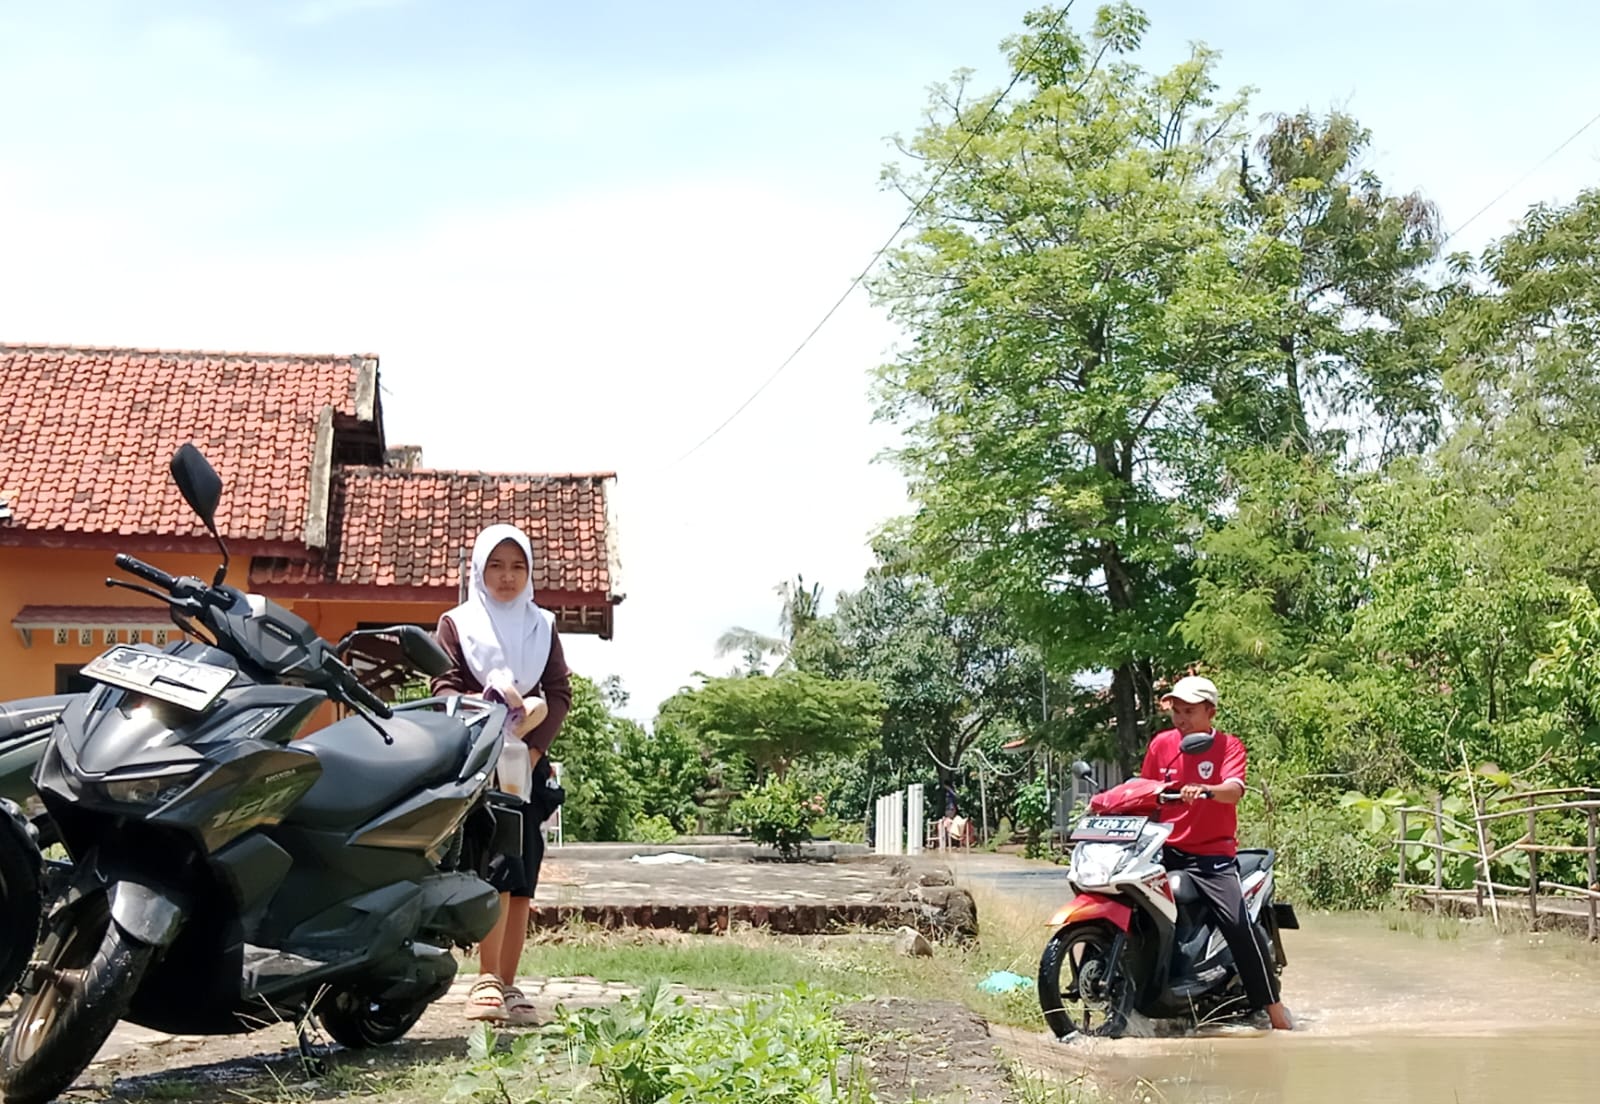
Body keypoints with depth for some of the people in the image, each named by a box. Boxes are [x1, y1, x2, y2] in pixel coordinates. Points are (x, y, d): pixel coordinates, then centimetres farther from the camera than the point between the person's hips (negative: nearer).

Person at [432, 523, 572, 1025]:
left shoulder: (542, 625, 16)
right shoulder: (457, 623, 9)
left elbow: (561, 693, 8)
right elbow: (446, 690, 0)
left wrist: (533, 747, -7)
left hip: (528, 759, 3)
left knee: (523, 872, -1)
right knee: (496, 861, -18)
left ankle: (507, 985, 3)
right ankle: (486, 979, -17)